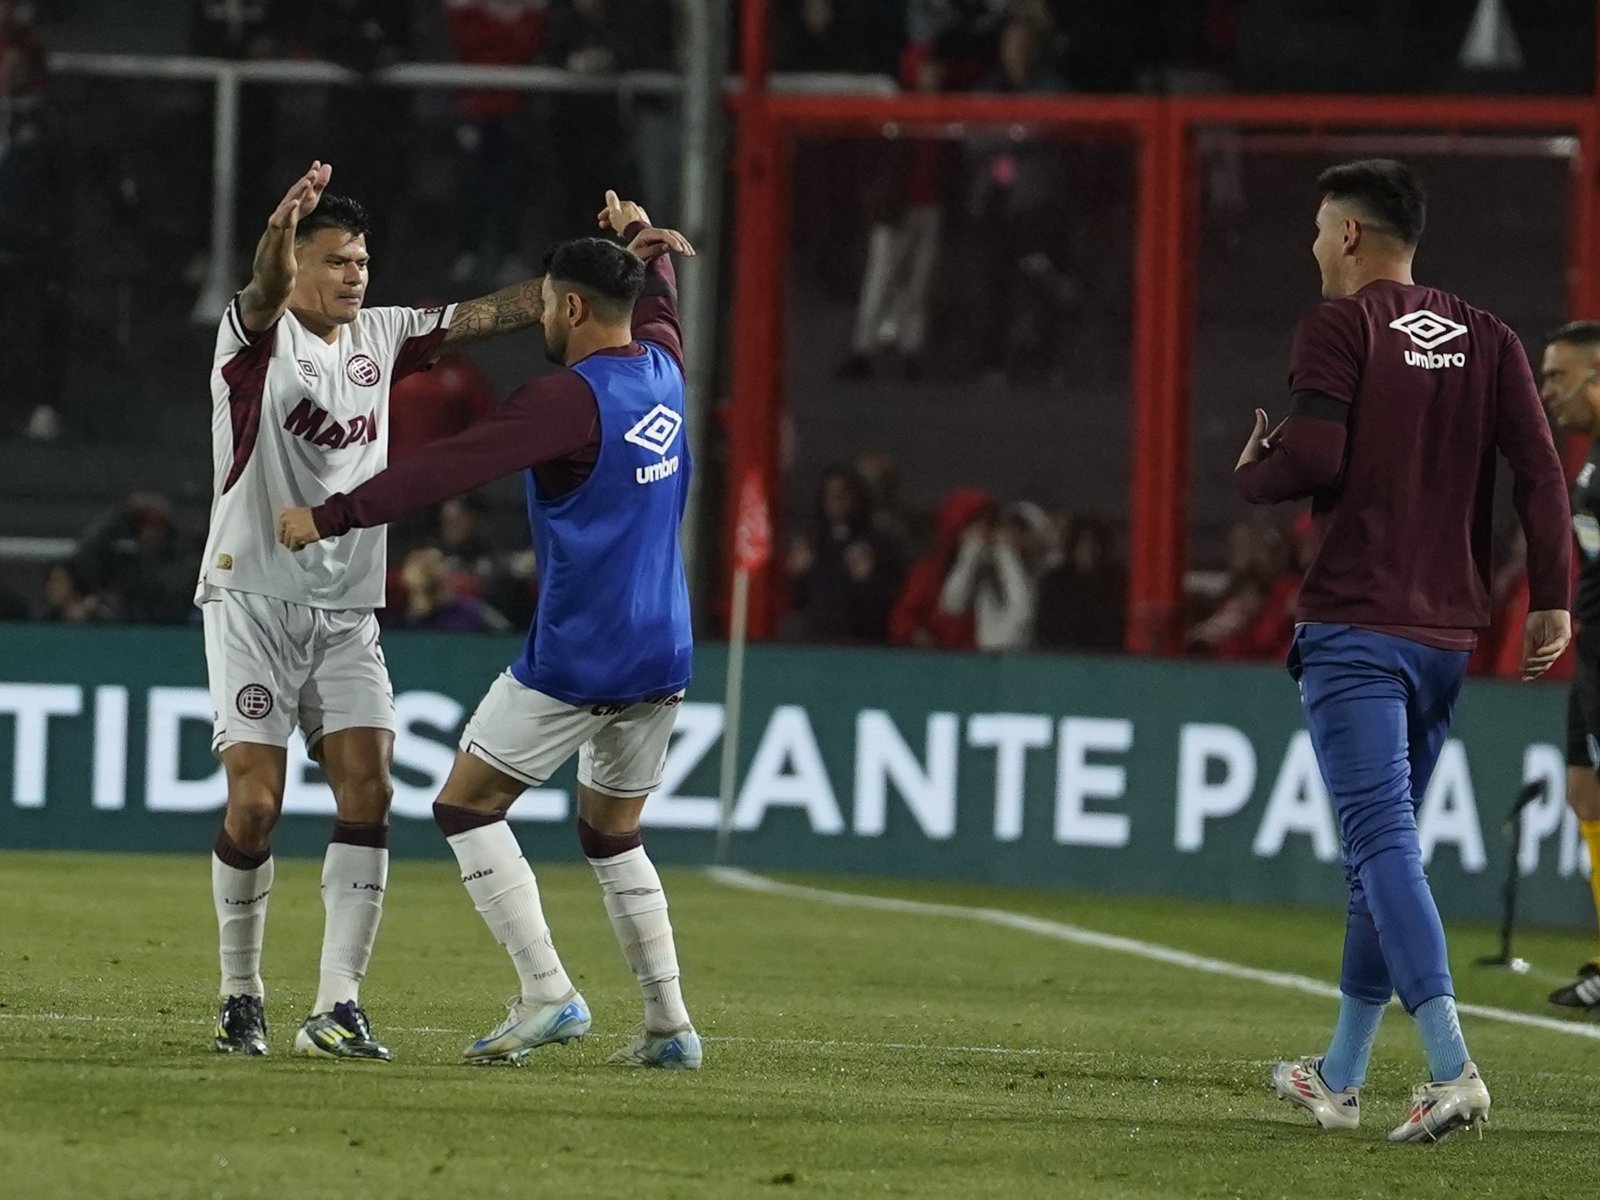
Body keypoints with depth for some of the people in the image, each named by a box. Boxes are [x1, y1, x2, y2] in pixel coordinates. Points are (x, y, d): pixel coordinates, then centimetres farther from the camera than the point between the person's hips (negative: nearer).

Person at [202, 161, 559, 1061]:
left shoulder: (381, 338, 10)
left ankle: (339, 1005, -9)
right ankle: (243, 997, 8)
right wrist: (281, 230, -53)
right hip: (255, 602, -5)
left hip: (349, 614, 5)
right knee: (255, 803, -10)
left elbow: (496, 314, 11)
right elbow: (265, 295, -30)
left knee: (369, 792, -9)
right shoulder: (258, 336, -6)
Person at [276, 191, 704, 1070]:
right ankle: (669, 1024, 10)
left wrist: (331, 517, -16)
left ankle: (547, 994, -10)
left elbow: (447, 468, -20)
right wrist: (643, 246, 47)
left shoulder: (570, 400, -15)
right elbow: (658, 311, 35)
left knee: (467, 807, 1)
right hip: (661, 659, 8)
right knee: (613, 835, 19)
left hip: (575, 660, -8)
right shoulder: (661, 372, 8)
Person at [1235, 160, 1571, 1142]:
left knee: (1383, 842, -12)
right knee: (1385, 846, 16)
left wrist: (1251, 472, 5)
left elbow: (1311, 460, -16)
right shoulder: (1486, 340, 11)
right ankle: (1341, 1078, 25)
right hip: (1449, 635, 7)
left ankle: (1452, 1068, -27)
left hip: (1355, 627, -7)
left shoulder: (1342, 327, -6)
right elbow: (1540, 467, 2)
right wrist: (1553, 597, 3)